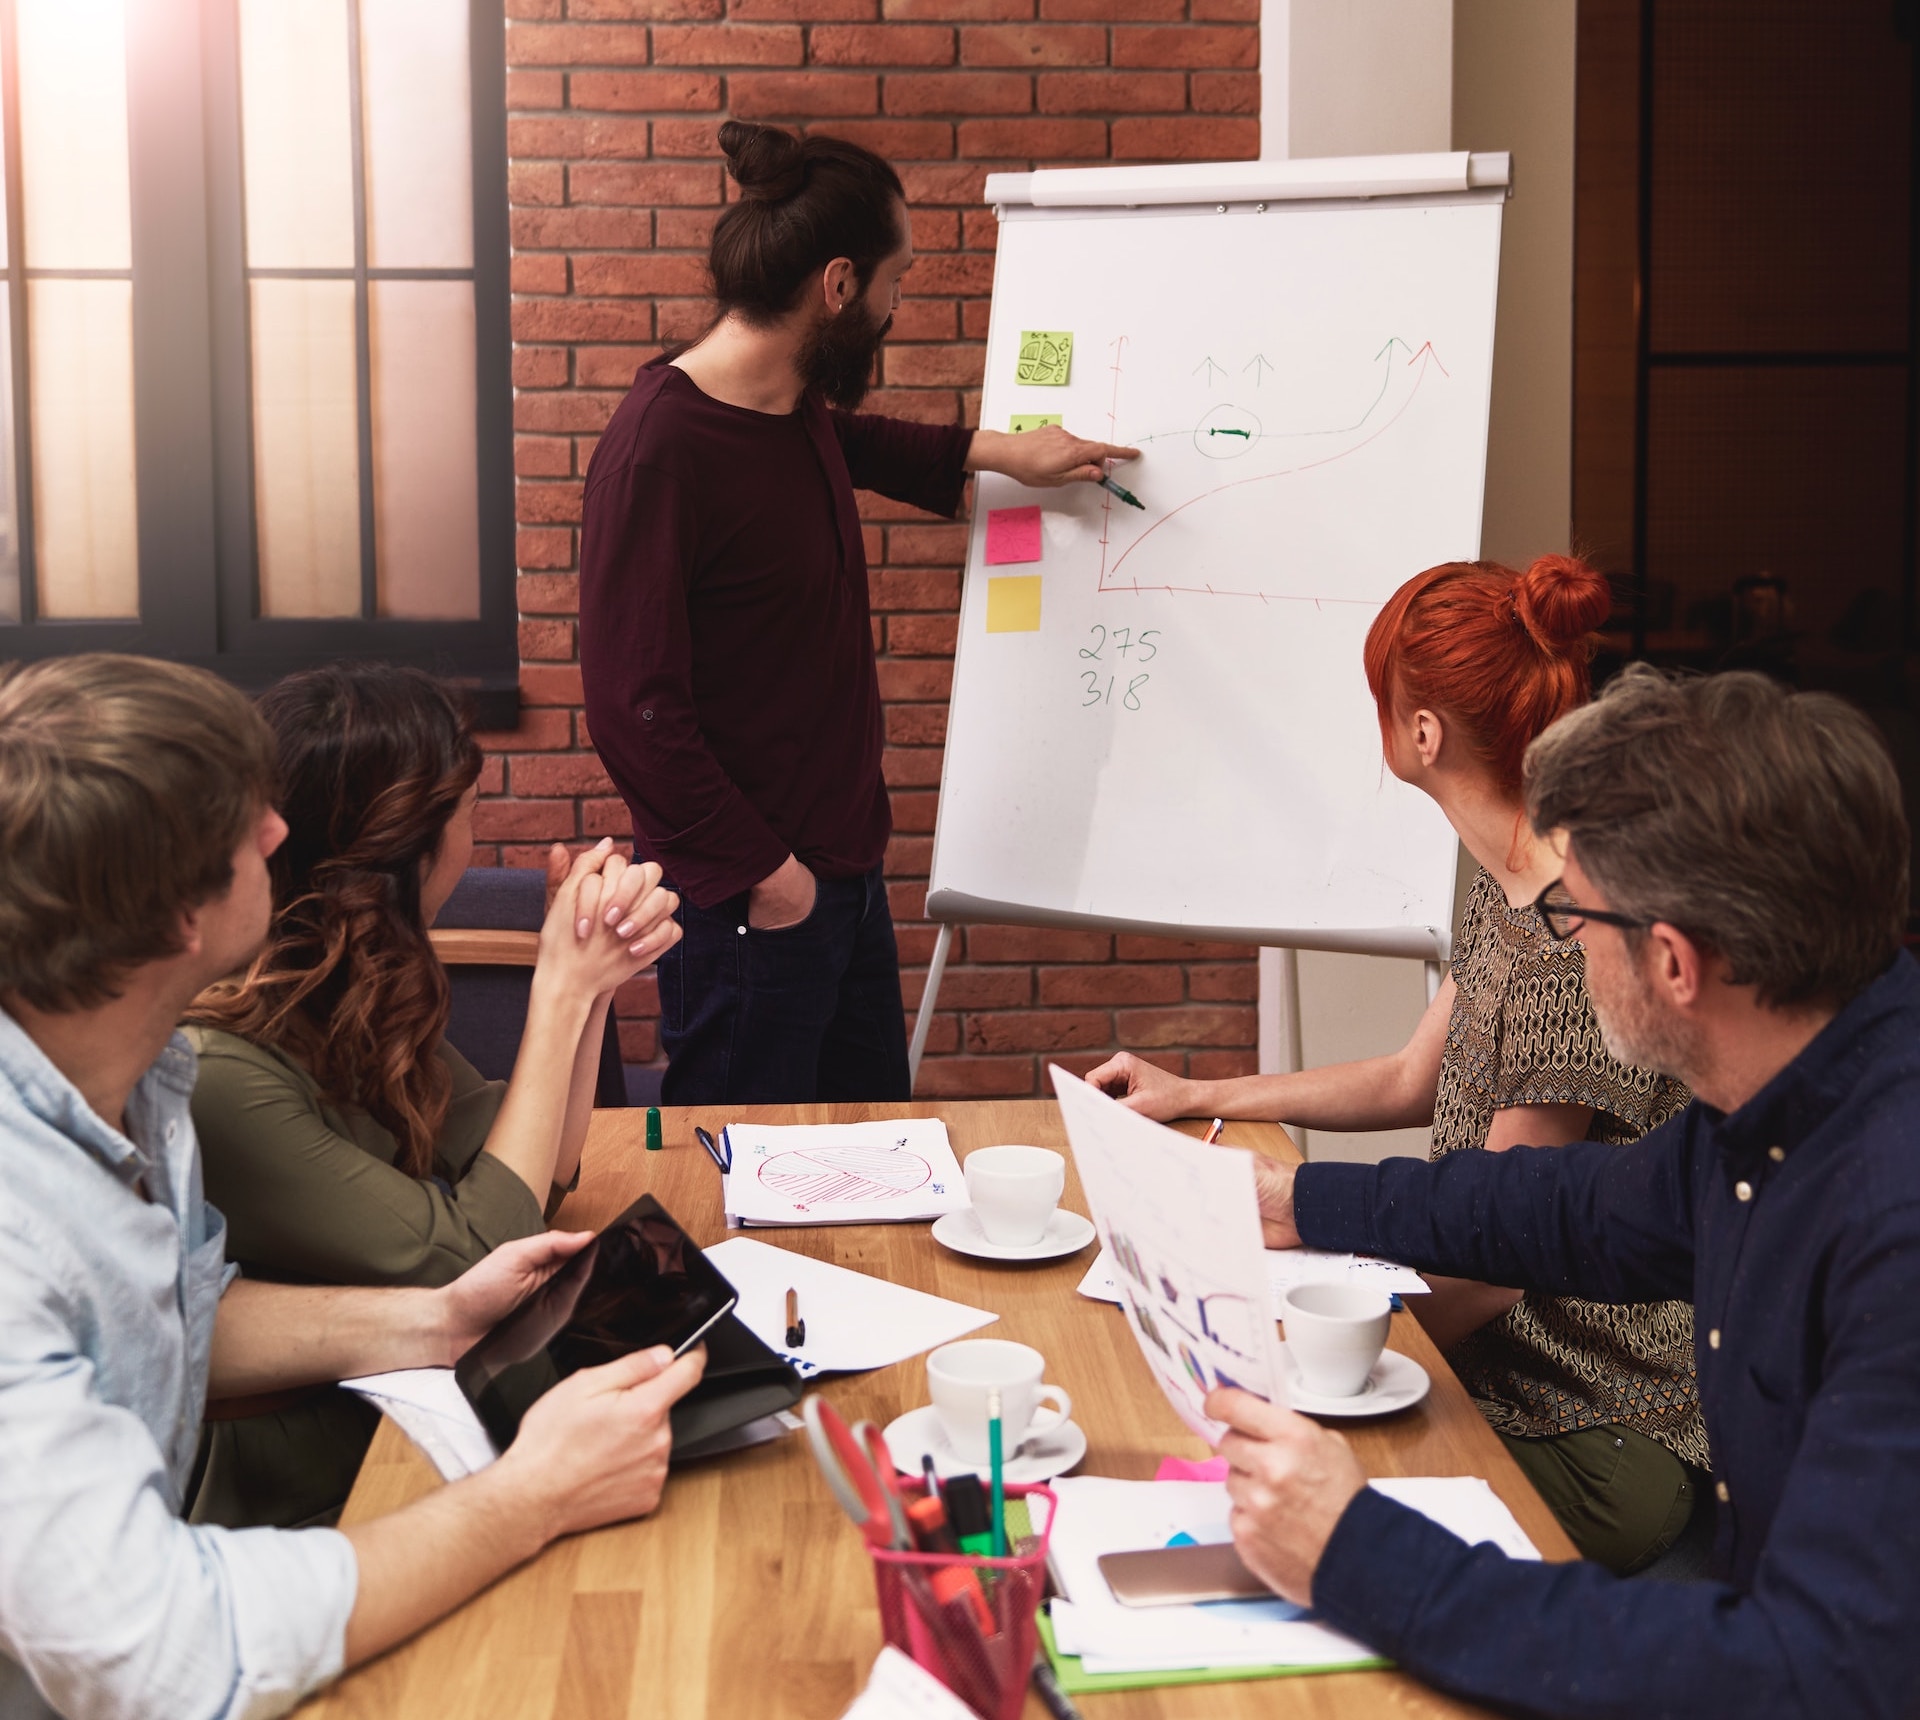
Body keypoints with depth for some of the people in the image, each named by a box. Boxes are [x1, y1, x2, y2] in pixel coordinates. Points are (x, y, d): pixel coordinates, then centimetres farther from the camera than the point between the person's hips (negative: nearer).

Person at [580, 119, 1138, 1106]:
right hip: (747, 901, -9)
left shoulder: (796, 413, 7)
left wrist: (993, 451, 28)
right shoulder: (659, 449, -20)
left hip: (844, 869, 9)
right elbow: (633, 708, -22)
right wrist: (759, 869, -20)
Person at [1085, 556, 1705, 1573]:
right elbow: (1414, 1081, 21)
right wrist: (1192, 1097, 24)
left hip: (1592, 1443, -8)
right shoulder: (1506, 888, 5)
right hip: (1497, 1369, 8)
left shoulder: (1574, 951, -26)